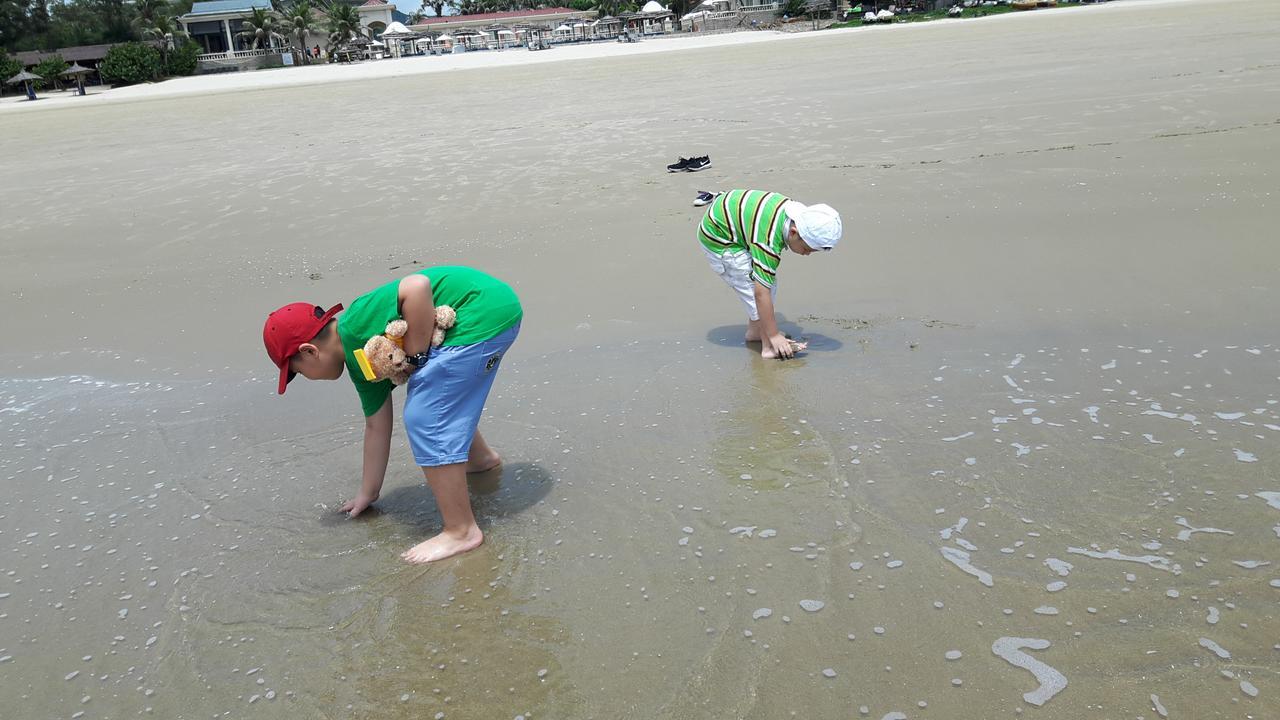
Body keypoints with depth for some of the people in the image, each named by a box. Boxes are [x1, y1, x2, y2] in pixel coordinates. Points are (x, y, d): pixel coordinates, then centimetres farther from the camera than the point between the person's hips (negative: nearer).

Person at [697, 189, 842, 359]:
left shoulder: (799, 213, -11)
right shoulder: (768, 242, -37)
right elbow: (761, 292, -35)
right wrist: (774, 336, -29)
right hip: (718, 241, -9)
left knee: (770, 282, 9)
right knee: (755, 286, -16)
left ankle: (754, 331, 23)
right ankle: (769, 346, -12)